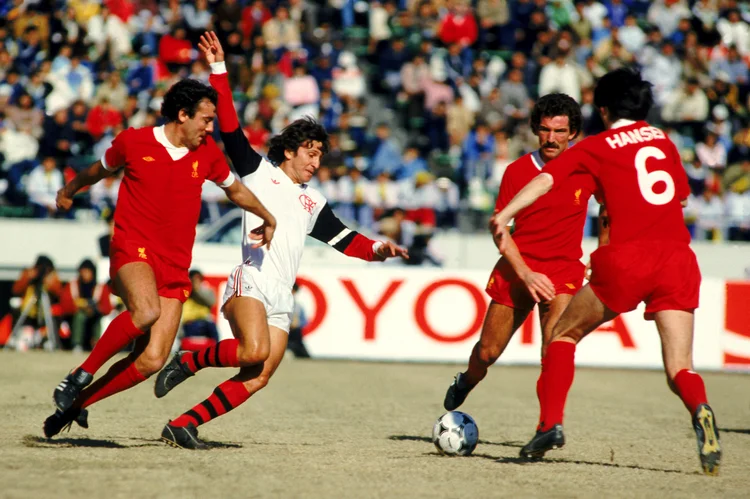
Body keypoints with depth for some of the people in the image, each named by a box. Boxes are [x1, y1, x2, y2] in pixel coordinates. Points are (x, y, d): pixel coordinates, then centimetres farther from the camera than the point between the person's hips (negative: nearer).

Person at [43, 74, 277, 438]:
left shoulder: (207, 152, 7)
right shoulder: (133, 141, -1)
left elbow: (234, 189, 27)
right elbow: (100, 170, 20)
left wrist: (267, 218, 35)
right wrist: (68, 192, 36)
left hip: (175, 267, 4)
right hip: (132, 248, -4)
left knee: (152, 361, -9)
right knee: (146, 312, -37)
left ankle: (76, 402, 10)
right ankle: (80, 375, -19)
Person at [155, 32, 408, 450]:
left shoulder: (313, 202, 26)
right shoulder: (260, 172, 10)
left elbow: (343, 239, 24)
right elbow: (231, 129, 1)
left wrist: (377, 249, 5)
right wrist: (219, 70, -4)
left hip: (282, 300, 6)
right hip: (251, 281, -6)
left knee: (258, 379, -8)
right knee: (254, 351, -31)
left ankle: (183, 425, -3)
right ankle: (190, 360, -6)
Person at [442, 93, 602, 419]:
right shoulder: (517, 171, -4)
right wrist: (525, 273, -14)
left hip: (563, 270, -1)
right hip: (518, 268, 1)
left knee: (554, 347, -25)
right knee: (487, 352, 11)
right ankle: (465, 382, 44)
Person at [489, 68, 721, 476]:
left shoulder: (596, 147, 9)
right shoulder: (664, 141, 21)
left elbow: (546, 179, -4)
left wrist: (504, 216, -14)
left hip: (627, 259, -3)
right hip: (677, 257, 3)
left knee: (564, 335, 17)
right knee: (679, 368, 0)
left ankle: (551, 425, 6)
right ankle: (700, 411, -32)